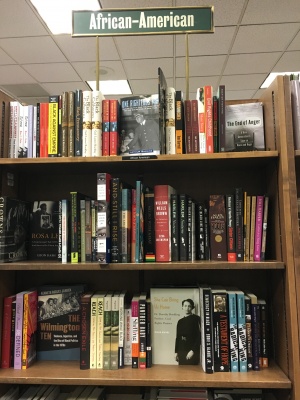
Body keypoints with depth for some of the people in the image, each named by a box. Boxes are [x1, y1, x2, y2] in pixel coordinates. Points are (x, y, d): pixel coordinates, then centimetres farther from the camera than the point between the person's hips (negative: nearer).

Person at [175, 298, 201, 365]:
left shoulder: (196, 319, -3)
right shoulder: (180, 321, 14)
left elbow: (199, 336, -9)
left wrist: (193, 350, -14)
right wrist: (176, 352, 11)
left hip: (192, 352, -5)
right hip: (181, 352, 5)